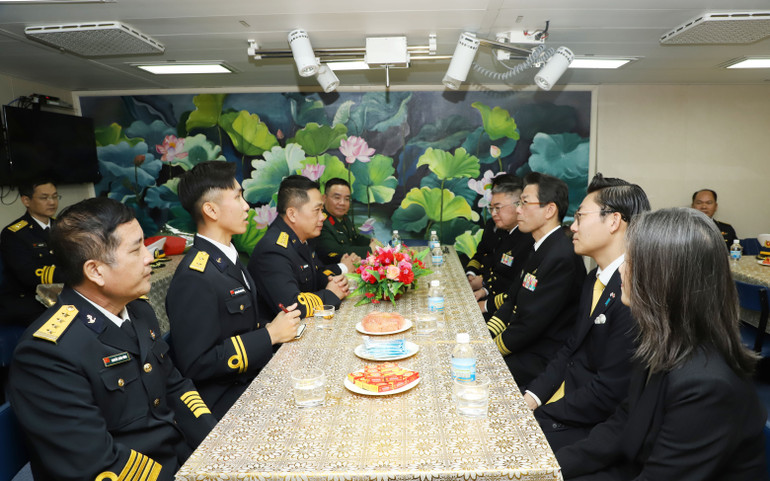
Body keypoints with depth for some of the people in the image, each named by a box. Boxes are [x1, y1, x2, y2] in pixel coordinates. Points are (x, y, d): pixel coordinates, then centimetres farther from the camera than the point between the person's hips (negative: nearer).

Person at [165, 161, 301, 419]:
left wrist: (275, 326, -1)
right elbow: (196, 365, -23)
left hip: (253, 379, 8)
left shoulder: (229, 258, 9)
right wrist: (270, 334, -19)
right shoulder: (194, 279, -21)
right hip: (228, 403, -8)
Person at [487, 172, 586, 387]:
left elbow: (530, 325, -23)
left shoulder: (562, 258, -23)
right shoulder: (540, 248, 8)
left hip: (540, 360, -8)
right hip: (524, 346, 9)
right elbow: (512, 302, 11)